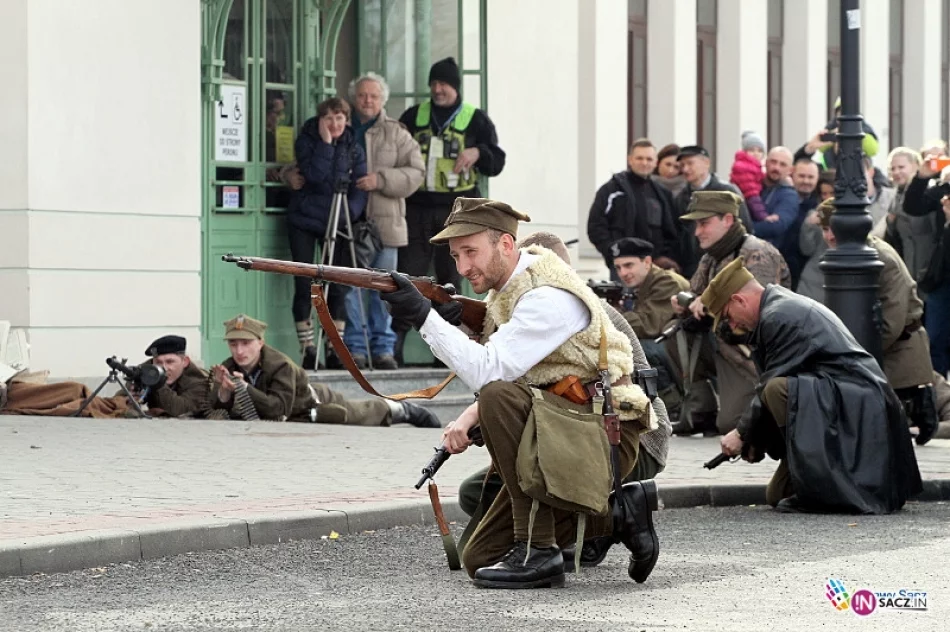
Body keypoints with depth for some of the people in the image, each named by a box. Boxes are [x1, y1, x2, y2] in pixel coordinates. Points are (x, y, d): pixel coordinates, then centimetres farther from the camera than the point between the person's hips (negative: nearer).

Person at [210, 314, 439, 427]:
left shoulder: (281, 366, -40)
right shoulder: (229, 369, -23)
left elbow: (279, 408, -48)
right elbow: (218, 411, -27)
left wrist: (244, 388, -56)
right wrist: (224, 391, -49)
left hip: (316, 404, -4)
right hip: (295, 420, 4)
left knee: (365, 415, 18)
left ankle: (401, 410, 48)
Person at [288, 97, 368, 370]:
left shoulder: (353, 147, 3)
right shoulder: (306, 141, -6)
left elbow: (359, 185, -1)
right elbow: (314, 176, -21)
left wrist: (350, 212, -17)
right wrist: (325, 143, -23)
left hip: (336, 224, 3)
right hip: (303, 221, -3)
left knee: (338, 286, 2)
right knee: (304, 285, -3)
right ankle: (307, 349, 3)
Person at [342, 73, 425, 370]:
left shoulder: (396, 133, 10)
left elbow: (415, 172, 0)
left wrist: (381, 180, -13)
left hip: (385, 222, 0)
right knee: (350, 285, -3)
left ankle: (383, 348, 11)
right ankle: (355, 347, 4)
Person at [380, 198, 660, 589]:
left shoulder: (548, 297, -22)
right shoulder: (508, 284, 7)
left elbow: (489, 371, -28)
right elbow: (504, 370, 12)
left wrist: (424, 316, -29)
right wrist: (472, 416, -7)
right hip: (558, 431, 9)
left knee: (501, 398, -33)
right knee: (480, 560, 5)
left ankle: (536, 550, -24)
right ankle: (615, 512, 14)